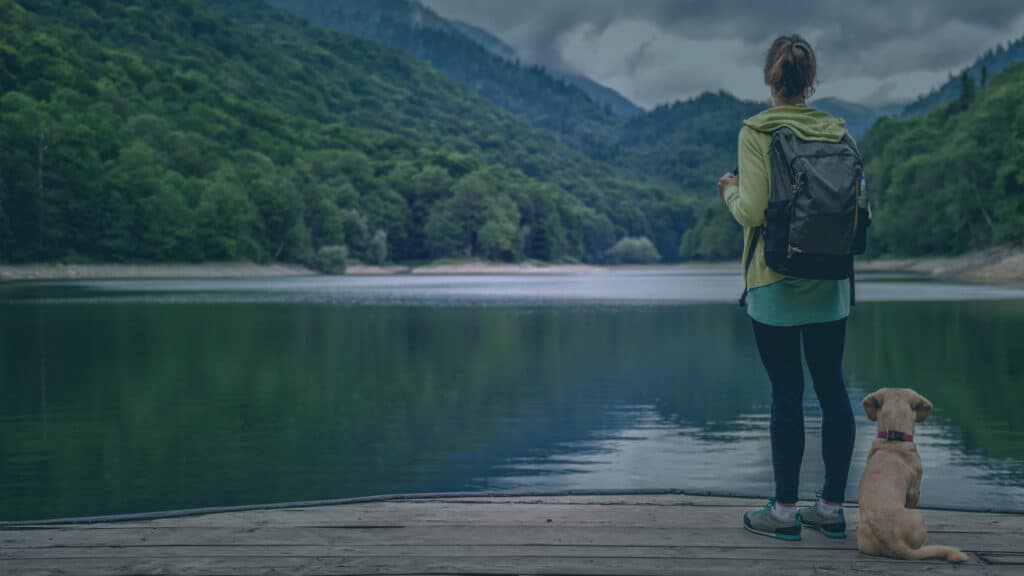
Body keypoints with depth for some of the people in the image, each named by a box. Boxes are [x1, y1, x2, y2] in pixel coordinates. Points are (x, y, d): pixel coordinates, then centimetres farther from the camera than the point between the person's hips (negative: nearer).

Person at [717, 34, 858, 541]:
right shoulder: (837, 131, 4)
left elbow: (753, 211, -16)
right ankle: (832, 507, 16)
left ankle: (785, 510, 8)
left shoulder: (756, 132, -10)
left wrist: (730, 192, 4)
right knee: (832, 388, 8)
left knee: (786, 391, 0)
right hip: (830, 281, 4)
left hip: (776, 280, -4)